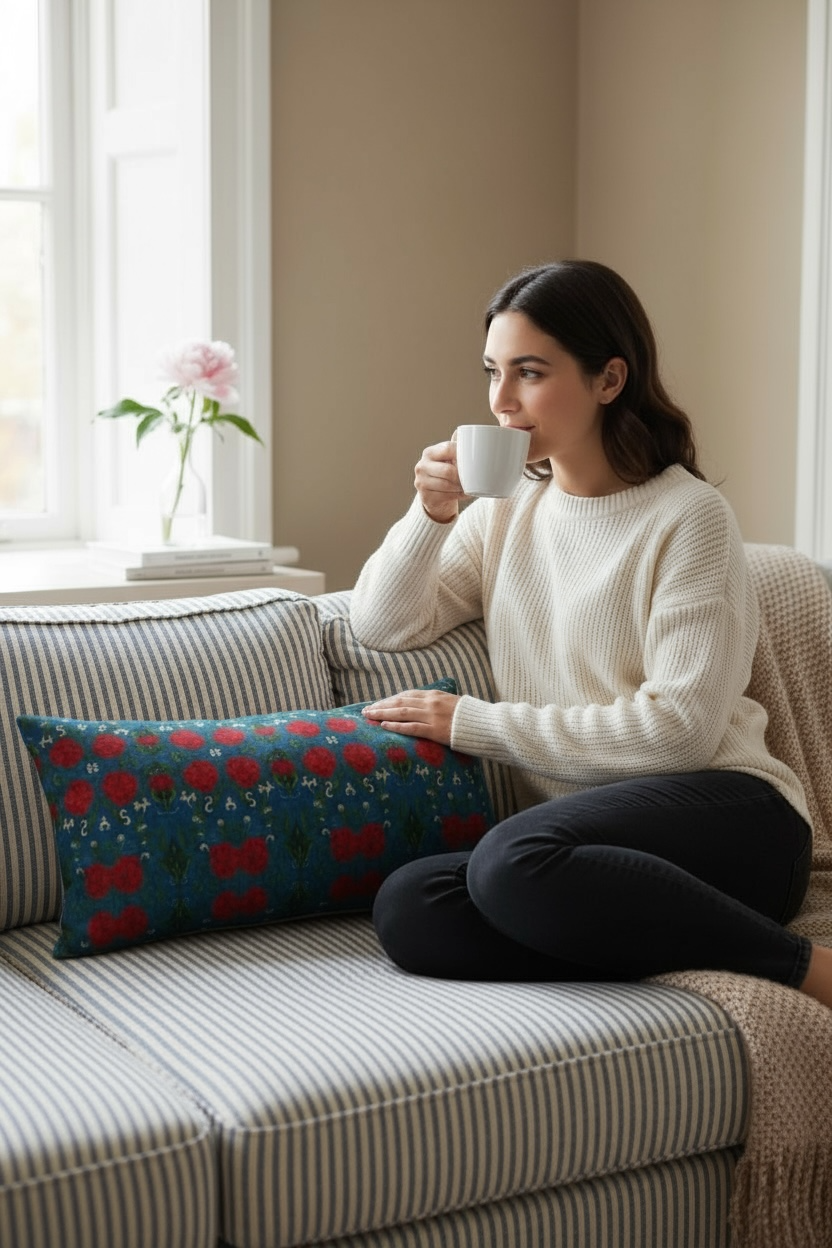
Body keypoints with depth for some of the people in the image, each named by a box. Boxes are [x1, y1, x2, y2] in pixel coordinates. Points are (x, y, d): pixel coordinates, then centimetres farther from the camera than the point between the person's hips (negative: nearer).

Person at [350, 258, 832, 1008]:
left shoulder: (690, 517, -4)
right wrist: (430, 516, -4)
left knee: (514, 864, -36)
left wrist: (475, 724, -10)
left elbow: (679, 728, -12)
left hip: (724, 816, -6)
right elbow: (383, 627, 14)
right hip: (584, 834, 6)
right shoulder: (506, 509, 16)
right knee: (408, 910, -25)